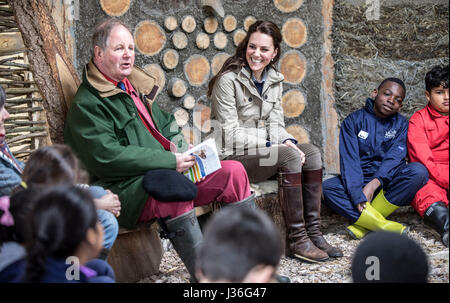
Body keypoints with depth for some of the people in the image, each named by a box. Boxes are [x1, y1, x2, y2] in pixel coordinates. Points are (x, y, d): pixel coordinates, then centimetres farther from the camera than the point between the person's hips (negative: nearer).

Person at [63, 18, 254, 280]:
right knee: (173, 188, -39)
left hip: (171, 172, 9)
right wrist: (169, 161, -19)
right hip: (126, 189, -9)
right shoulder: (87, 104, -8)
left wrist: (183, 151, 5)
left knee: (234, 171, -4)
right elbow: (108, 157, -18)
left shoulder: (138, 87, 21)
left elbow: (167, 126, 28)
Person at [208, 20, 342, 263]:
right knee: (290, 156, -28)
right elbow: (231, 135, -16)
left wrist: (288, 141, -14)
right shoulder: (228, 80, -12)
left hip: (263, 151, 7)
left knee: (312, 153, -15)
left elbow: (275, 123, 8)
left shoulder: (274, 81, 10)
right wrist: (272, 145, -21)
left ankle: (313, 232, -14)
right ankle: (296, 240, -23)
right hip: (232, 158, -7)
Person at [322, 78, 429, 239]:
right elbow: (349, 161, -11)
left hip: (387, 185, 1)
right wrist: (357, 195, -27)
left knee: (418, 170, -28)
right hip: (359, 183, -1)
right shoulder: (353, 120, 1)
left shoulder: (402, 124, 7)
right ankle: (384, 226, -37)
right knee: (327, 187, -29)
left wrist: (374, 184, -27)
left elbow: (394, 158, -9)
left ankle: (363, 224, -27)